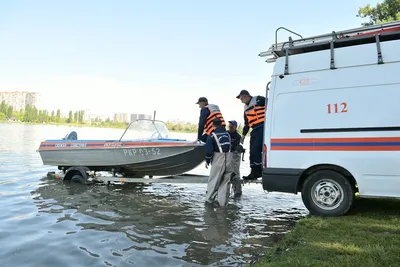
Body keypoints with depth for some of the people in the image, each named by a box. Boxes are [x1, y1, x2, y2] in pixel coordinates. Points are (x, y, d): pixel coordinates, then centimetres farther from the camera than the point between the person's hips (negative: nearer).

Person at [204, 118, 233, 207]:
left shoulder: (212, 135, -5)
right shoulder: (227, 134, 11)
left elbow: (209, 150, -7)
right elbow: (231, 147, 15)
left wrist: (207, 161, 2)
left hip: (218, 160, -4)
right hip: (229, 159, 4)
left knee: (214, 180, 6)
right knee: (226, 181, 9)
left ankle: (209, 200, 13)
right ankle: (223, 202, 11)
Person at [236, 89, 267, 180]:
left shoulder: (258, 100, -3)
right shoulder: (246, 108, 23)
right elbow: (247, 123, 29)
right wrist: (243, 134, 28)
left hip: (263, 128, -9)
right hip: (255, 130, 9)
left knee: (255, 150, -15)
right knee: (252, 151, 5)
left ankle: (256, 171, -8)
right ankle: (254, 172, 11)